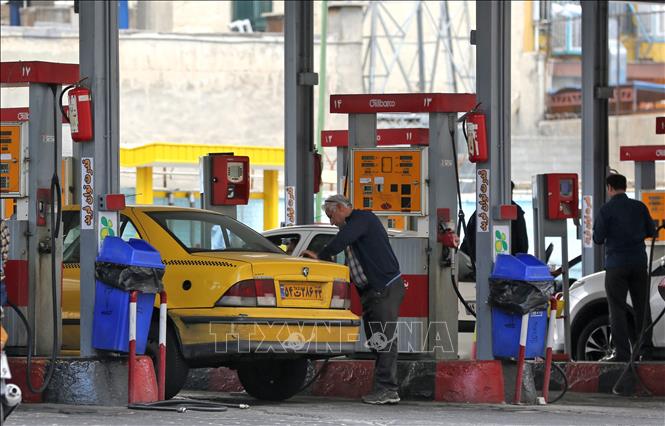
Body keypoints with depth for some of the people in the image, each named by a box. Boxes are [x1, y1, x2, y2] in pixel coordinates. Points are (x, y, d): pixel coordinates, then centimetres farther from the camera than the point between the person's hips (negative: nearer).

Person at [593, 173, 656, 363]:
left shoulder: (606, 210, -10)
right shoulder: (639, 207, 2)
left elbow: (598, 238, -8)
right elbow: (650, 231, 11)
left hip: (616, 264, -4)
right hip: (639, 262, 4)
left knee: (618, 309, -1)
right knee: (642, 306, 12)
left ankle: (622, 352, -6)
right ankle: (646, 349, 12)